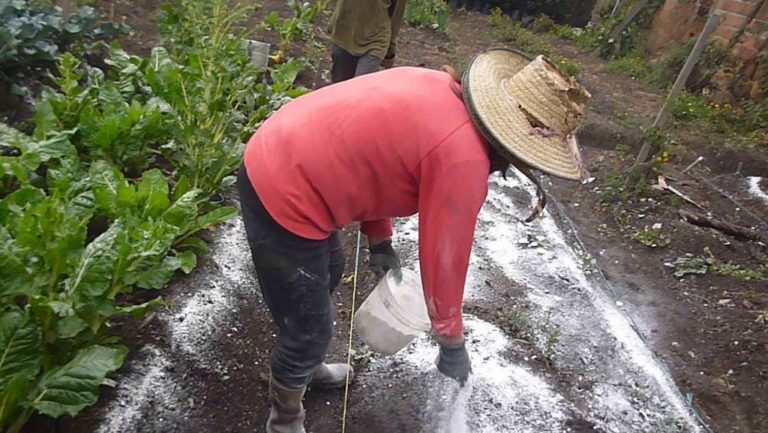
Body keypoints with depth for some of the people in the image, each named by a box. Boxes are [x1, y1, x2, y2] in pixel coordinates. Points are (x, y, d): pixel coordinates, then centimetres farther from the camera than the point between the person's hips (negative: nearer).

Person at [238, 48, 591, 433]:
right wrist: (452, 343, 2)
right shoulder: (464, 159, -23)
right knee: (311, 331, 7)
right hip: (283, 198, -10)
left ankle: (305, 366, 54)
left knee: (328, 274, 29)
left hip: (275, 157, 10)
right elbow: (444, 255, -15)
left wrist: (379, 239, 18)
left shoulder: (439, 89, 4)